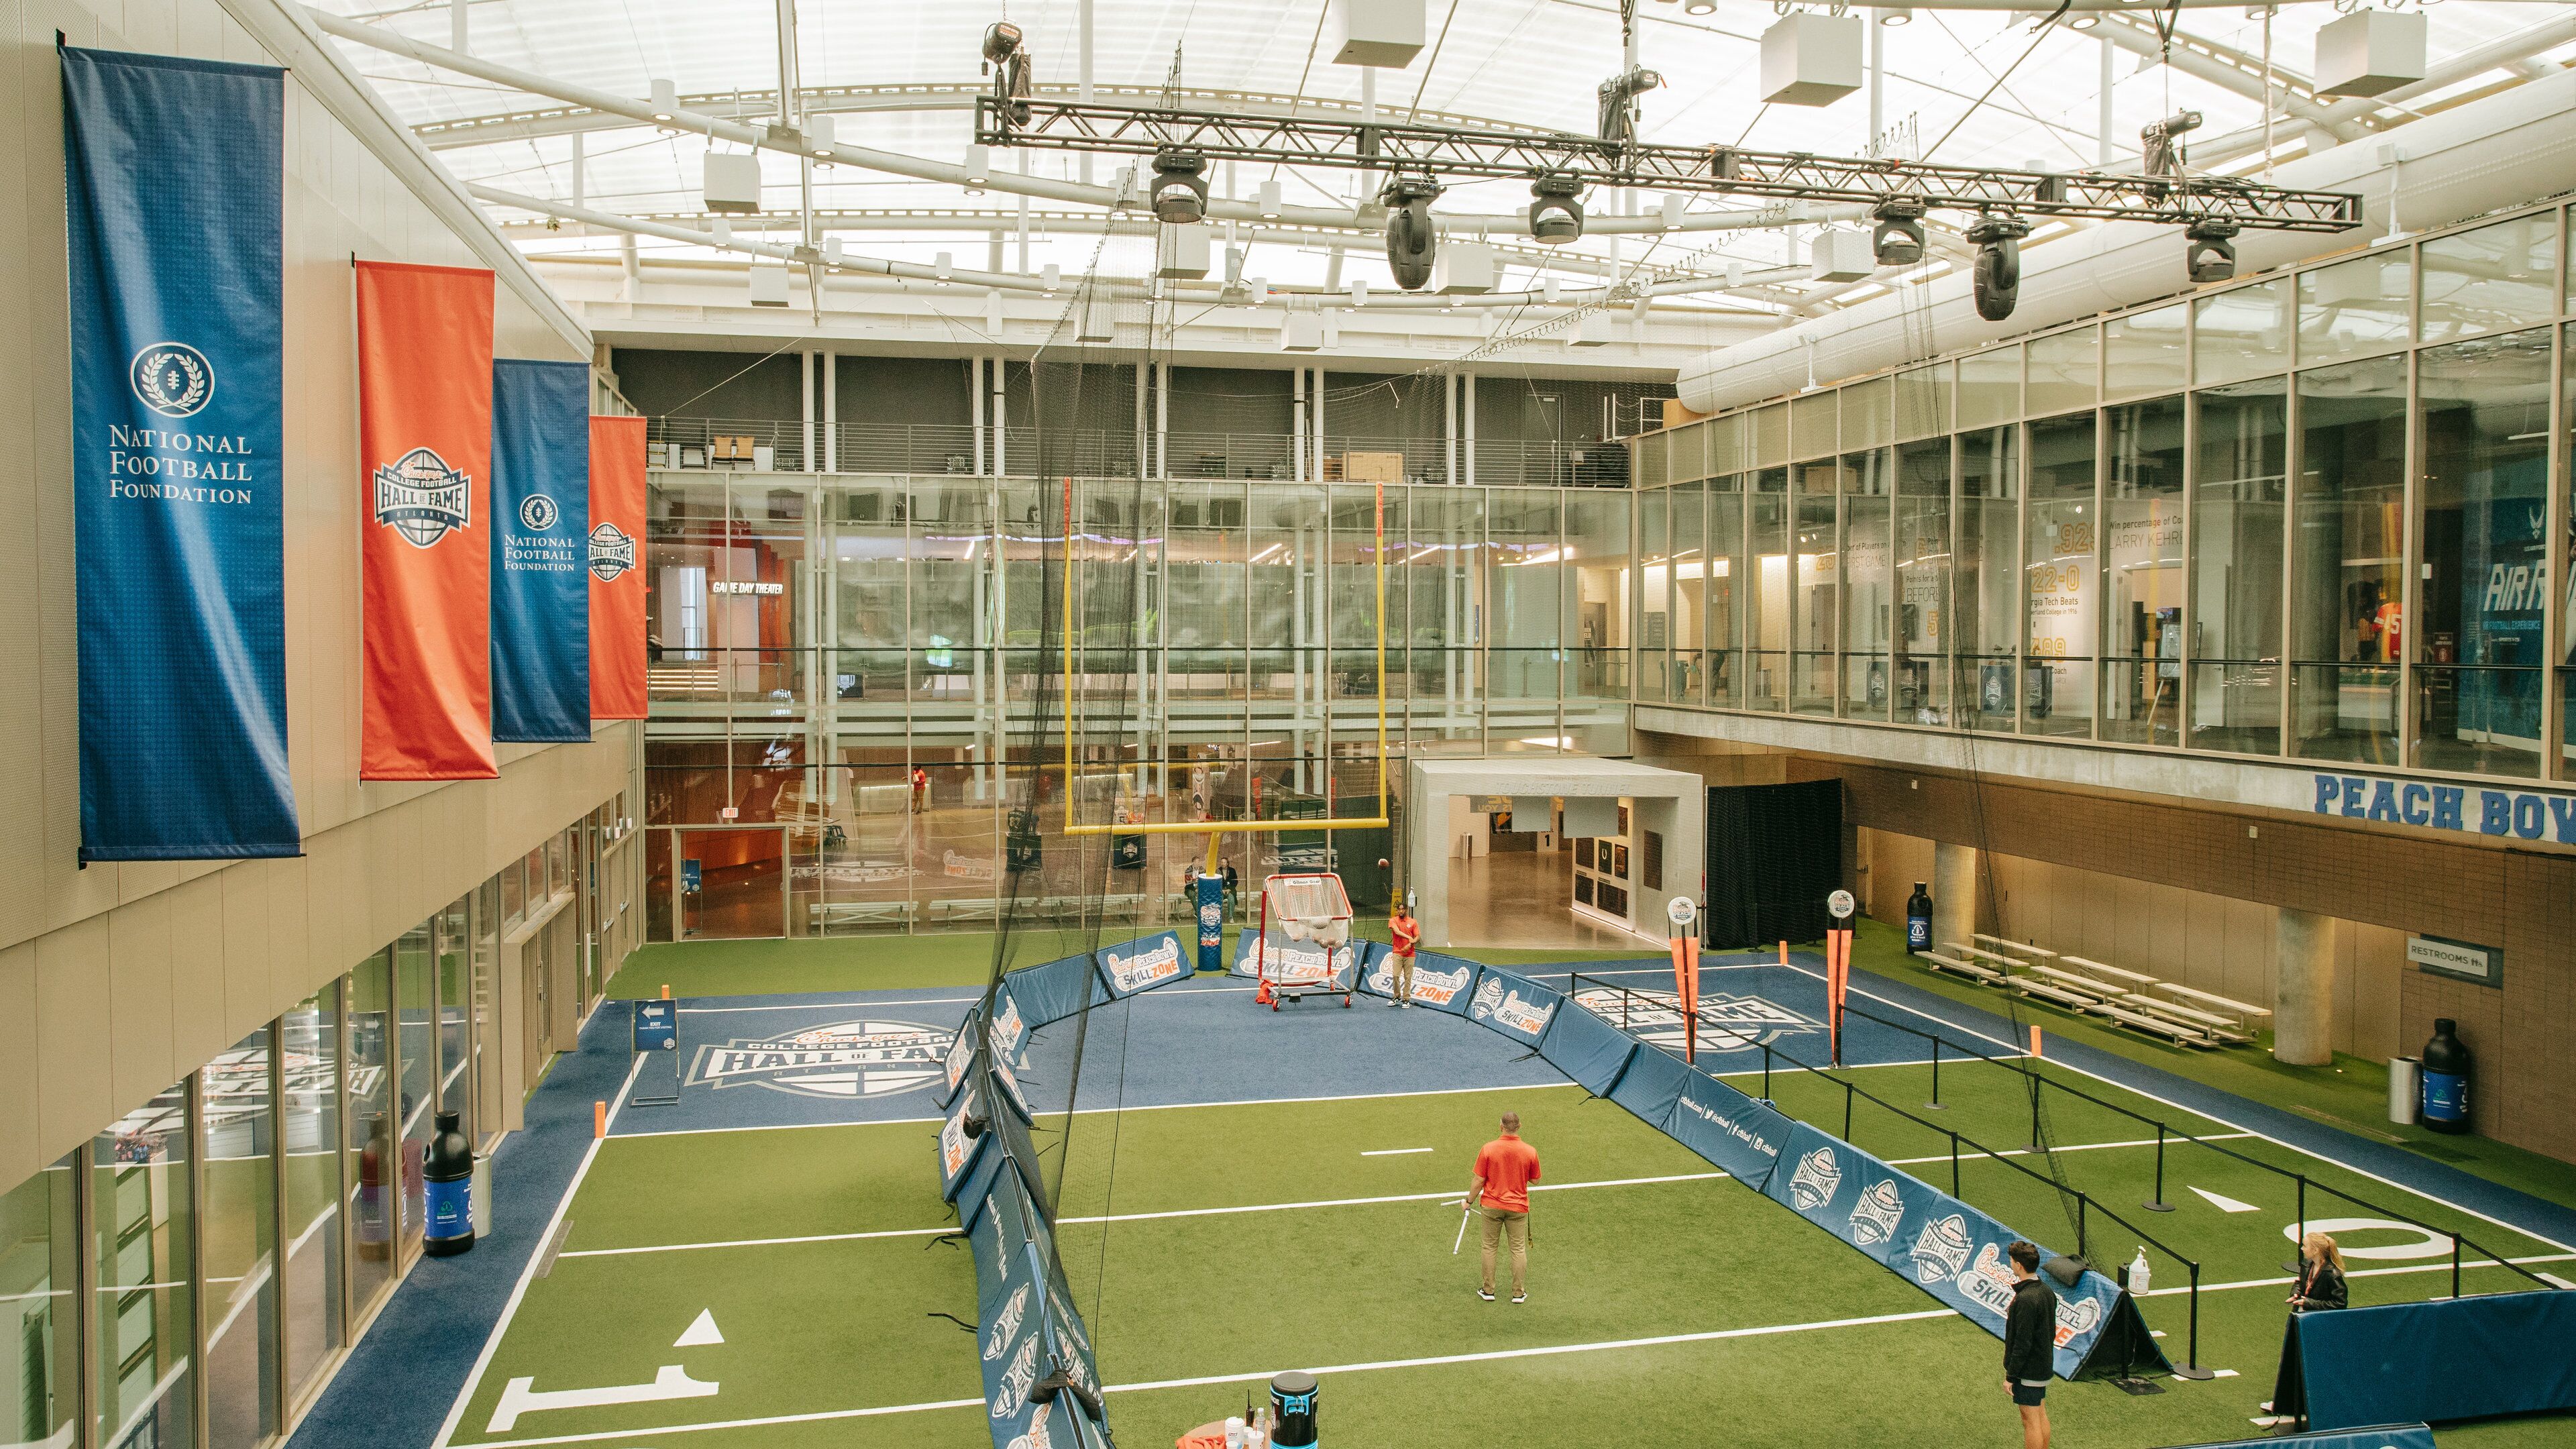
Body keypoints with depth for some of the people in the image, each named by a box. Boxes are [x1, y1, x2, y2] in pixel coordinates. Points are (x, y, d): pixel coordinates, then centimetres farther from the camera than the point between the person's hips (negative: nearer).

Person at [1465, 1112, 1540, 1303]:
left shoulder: (1487, 1149, -14)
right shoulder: (1530, 1152, -11)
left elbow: (1479, 1181, -9)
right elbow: (1535, 1180, 2)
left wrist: (1469, 1201, 6)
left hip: (1491, 1206, 0)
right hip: (1518, 1207, 0)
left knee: (1489, 1247, 13)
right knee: (1519, 1250, 12)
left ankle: (1488, 1291, 19)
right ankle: (1518, 1293, 17)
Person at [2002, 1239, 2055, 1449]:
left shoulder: (2025, 1299, -25)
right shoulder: (2047, 1291, 4)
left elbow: (2023, 1343, -23)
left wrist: (2010, 1375, -16)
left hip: (2028, 1369, -9)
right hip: (2045, 1365, 9)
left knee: (2030, 1420, -1)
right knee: (2041, 1415, 18)